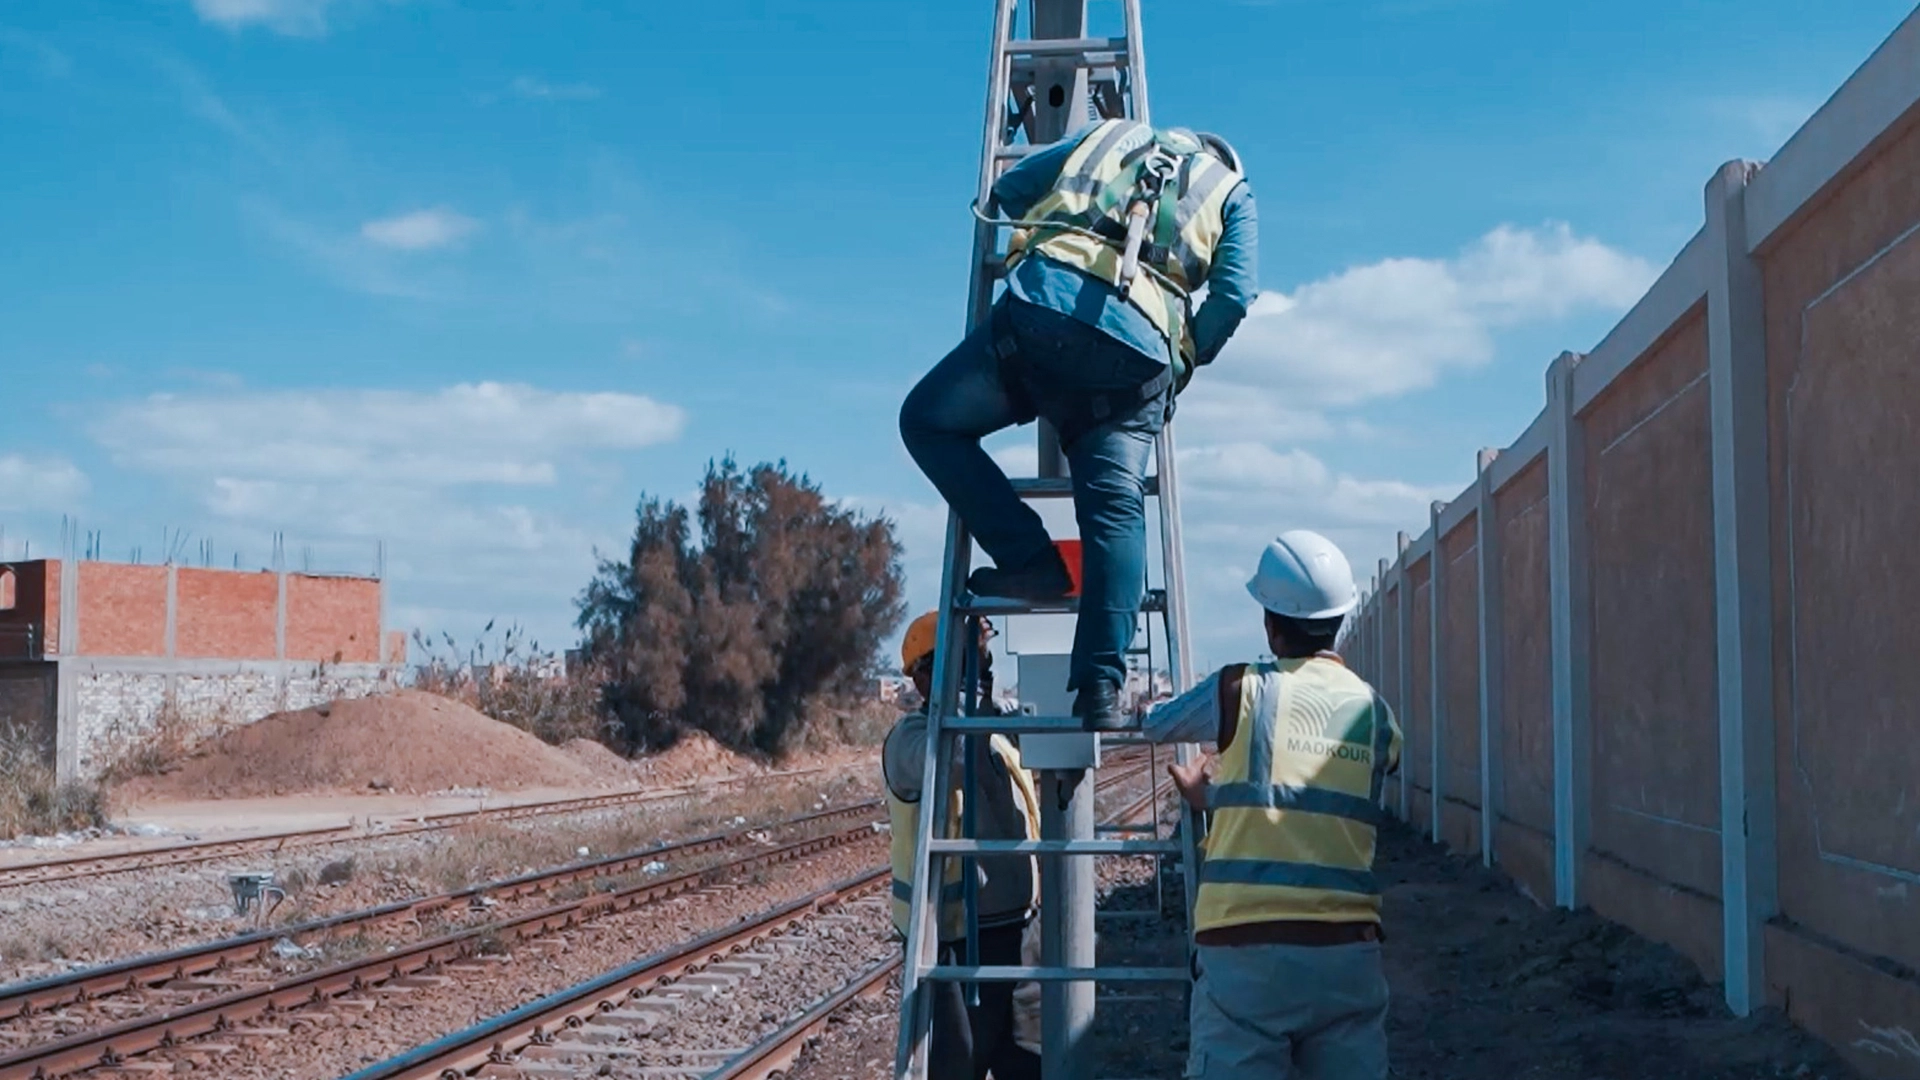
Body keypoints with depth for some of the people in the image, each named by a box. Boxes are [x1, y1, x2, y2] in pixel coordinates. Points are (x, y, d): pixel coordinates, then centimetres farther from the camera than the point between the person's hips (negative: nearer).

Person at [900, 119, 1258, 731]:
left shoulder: (1111, 135, 32)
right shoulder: (1232, 190, 27)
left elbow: (1007, 189, 29)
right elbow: (1233, 296, 11)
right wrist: (1185, 362, 24)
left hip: (1044, 307, -1)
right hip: (1139, 346, 1)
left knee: (928, 421, 14)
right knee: (1116, 508, 1)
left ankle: (1029, 558, 1)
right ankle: (1100, 686, -13)